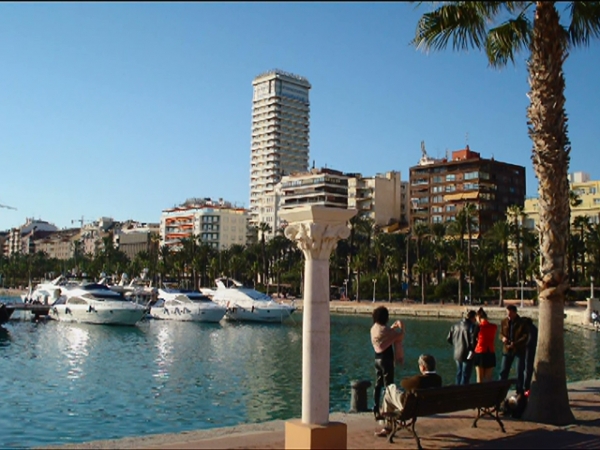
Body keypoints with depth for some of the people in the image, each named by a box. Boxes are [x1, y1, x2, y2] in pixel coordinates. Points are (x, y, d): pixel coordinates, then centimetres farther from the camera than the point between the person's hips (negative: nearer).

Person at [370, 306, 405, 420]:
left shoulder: (374, 328, 5)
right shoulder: (385, 329, -20)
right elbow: (400, 336, -16)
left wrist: (392, 328, 21)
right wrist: (400, 326, 2)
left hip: (377, 358, 8)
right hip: (386, 359, -8)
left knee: (378, 385, 13)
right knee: (388, 386, 0)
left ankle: (376, 410, 16)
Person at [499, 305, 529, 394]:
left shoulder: (522, 323, -9)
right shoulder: (504, 322, 5)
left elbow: (525, 337, -13)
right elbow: (501, 333, 12)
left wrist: (515, 343, -25)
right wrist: (503, 338, -12)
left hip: (519, 350, -3)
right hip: (507, 350, 3)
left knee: (520, 372, 5)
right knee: (503, 371, 4)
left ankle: (519, 392, 14)